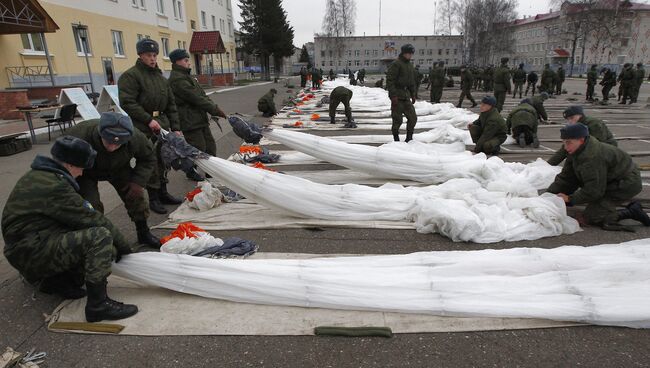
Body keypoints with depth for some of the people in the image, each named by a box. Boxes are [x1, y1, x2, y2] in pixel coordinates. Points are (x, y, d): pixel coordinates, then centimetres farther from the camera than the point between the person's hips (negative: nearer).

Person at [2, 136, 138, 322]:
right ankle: (98, 304, -23)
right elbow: (90, 219, -18)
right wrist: (123, 244, -7)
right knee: (100, 236, -25)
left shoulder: (37, 176, 11)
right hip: (34, 254, -10)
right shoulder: (54, 186, -20)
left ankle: (57, 279, 13)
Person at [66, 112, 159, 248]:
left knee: (136, 195, -5)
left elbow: (149, 158, -11)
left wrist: (138, 181, -23)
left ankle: (143, 233, 16)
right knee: (91, 205, -16)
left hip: (119, 168, 2)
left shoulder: (136, 138, -34)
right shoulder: (79, 136, -41)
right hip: (86, 173, -2)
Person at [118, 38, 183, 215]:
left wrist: (175, 127, 11)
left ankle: (163, 193, 24)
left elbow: (171, 104, 18)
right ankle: (153, 198, 6)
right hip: (144, 128, -7)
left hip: (163, 124, 7)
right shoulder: (130, 76, -5)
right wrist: (149, 120, -18)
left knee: (163, 161, 12)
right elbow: (127, 103, -14)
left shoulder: (160, 77, 18)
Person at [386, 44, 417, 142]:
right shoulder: (396, 64, -9)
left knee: (413, 117, 4)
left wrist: (413, 94, 19)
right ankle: (396, 139, 12)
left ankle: (409, 138, 15)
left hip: (406, 96, 8)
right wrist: (393, 95, -21)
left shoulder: (410, 65, 17)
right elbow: (390, 80, -16)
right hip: (397, 96, -8)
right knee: (397, 120, -2)